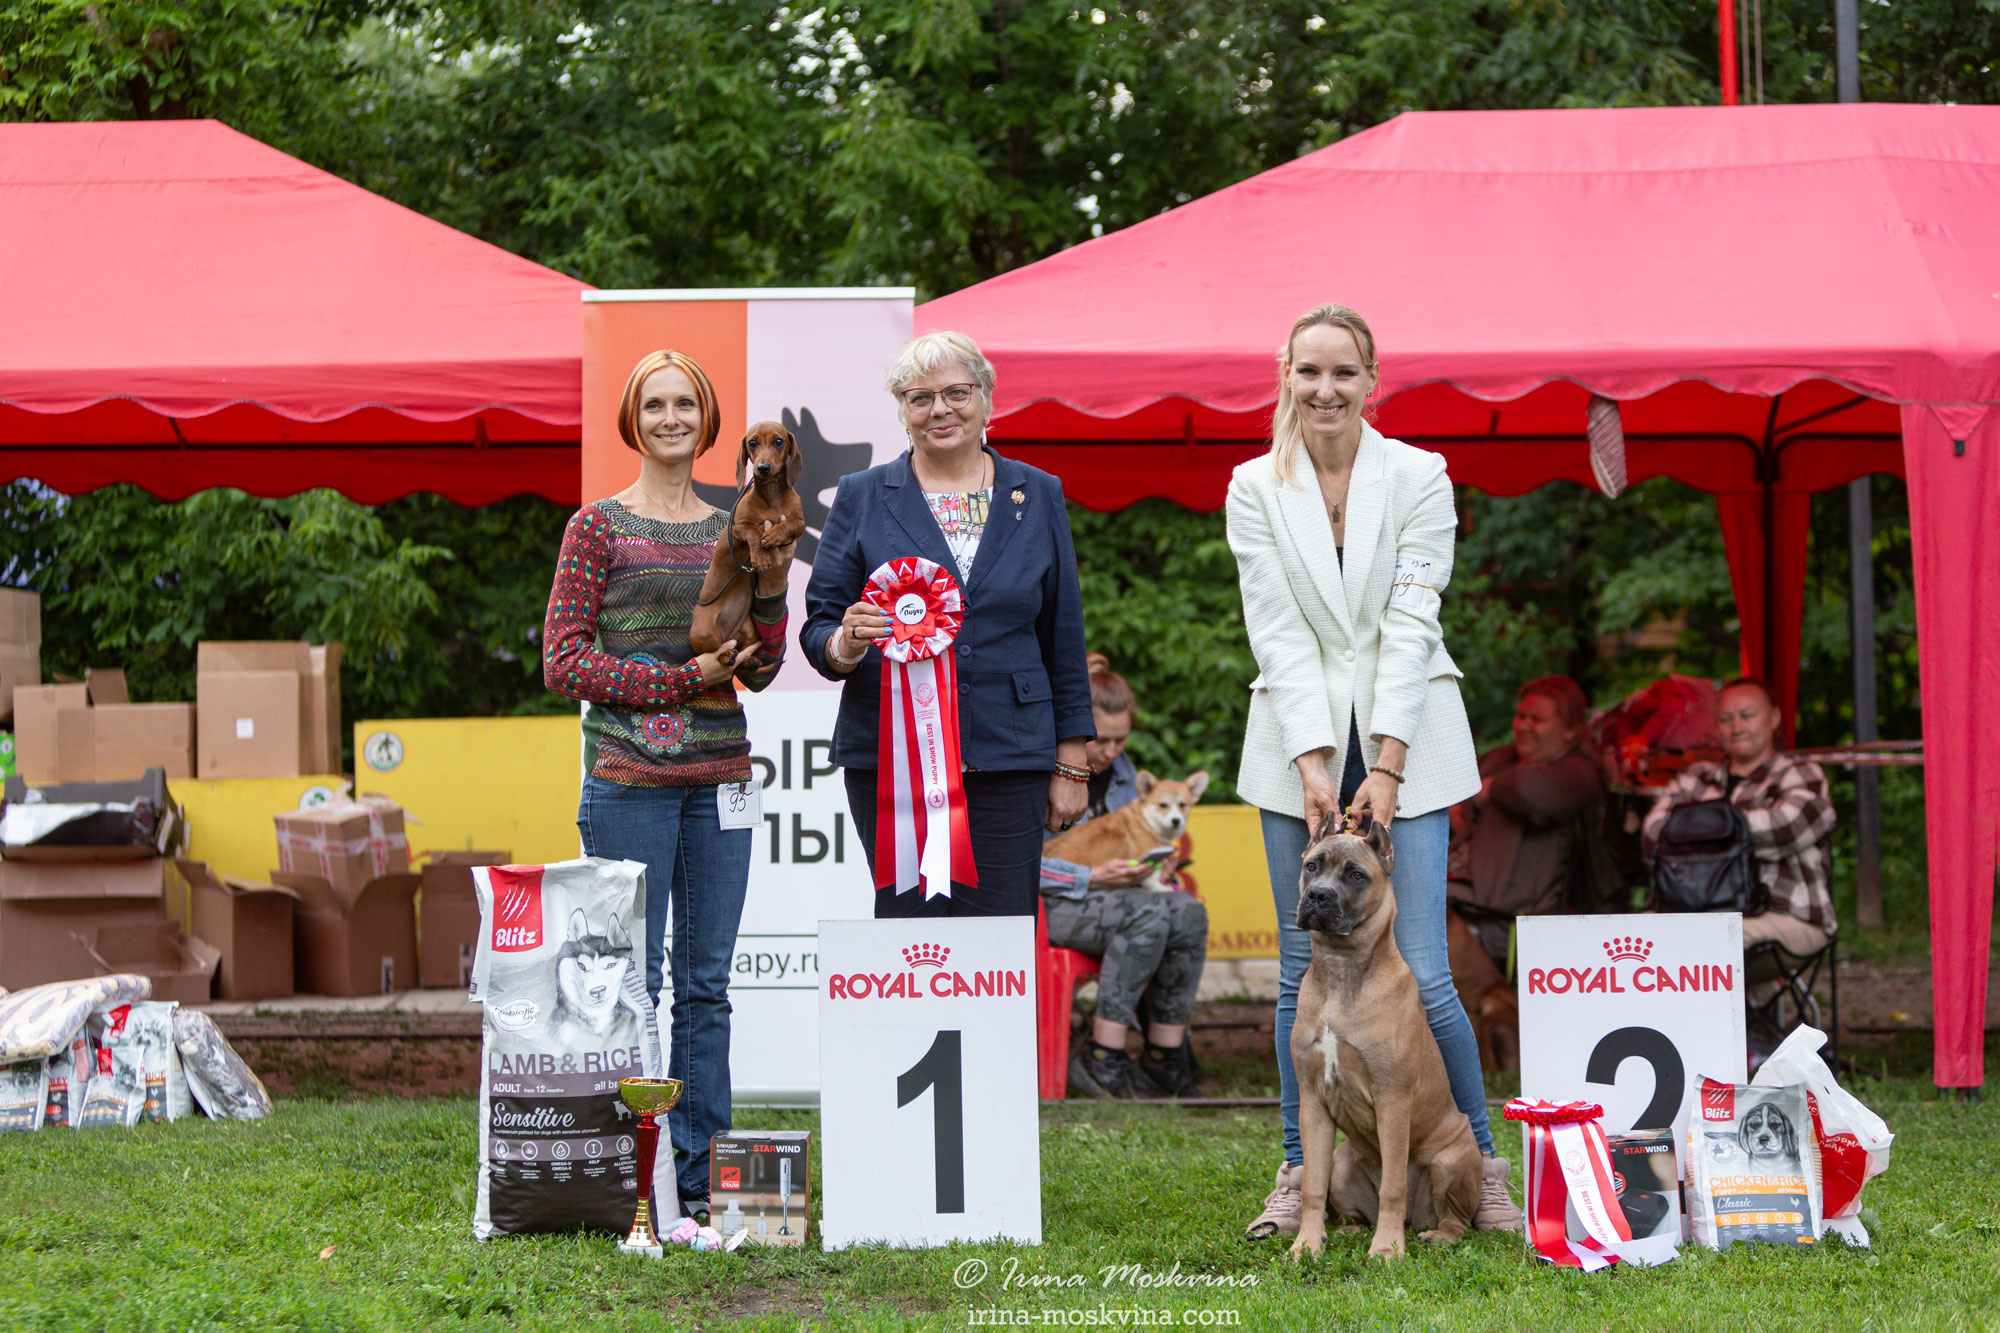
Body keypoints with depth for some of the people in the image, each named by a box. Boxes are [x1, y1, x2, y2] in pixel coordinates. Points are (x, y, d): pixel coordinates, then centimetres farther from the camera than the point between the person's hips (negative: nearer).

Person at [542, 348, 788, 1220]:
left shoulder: (730, 529, 13)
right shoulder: (598, 526, 1)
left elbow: (761, 669, 12)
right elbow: (562, 663, -5)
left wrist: (771, 583, -4)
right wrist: (681, 681, -11)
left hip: (718, 773, 5)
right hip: (630, 776, -4)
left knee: (706, 979, 6)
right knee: (634, 978, -3)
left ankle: (700, 1169, 12)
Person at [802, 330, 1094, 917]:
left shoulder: (1038, 496, 11)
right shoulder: (862, 497, 7)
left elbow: (1064, 639, 13)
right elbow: (818, 631, 6)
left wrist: (1070, 764, 8)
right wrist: (846, 644, -19)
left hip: (1007, 759, 1)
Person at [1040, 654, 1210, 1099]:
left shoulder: (1121, 770, 14)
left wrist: (1152, 867, 0)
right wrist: (1092, 879, -22)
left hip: (1110, 891, 7)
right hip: (1051, 904, -7)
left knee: (1188, 911, -22)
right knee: (1149, 914, -33)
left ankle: (1164, 1058, -20)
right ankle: (1101, 1059, -29)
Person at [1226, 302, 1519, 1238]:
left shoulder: (1418, 476, -1)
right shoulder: (1254, 489, 3)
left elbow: (1410, 624, -7)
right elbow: (1277, 633, -4)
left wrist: (1385, 768, -14)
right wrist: (1314, 763, -14)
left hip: (1405, 741, -2)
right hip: (1297, 743, 2)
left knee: (1419, 972, -7)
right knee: (1303, 969, 3)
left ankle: (1481, 1166, 7)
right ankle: (1300, 1173, 12)